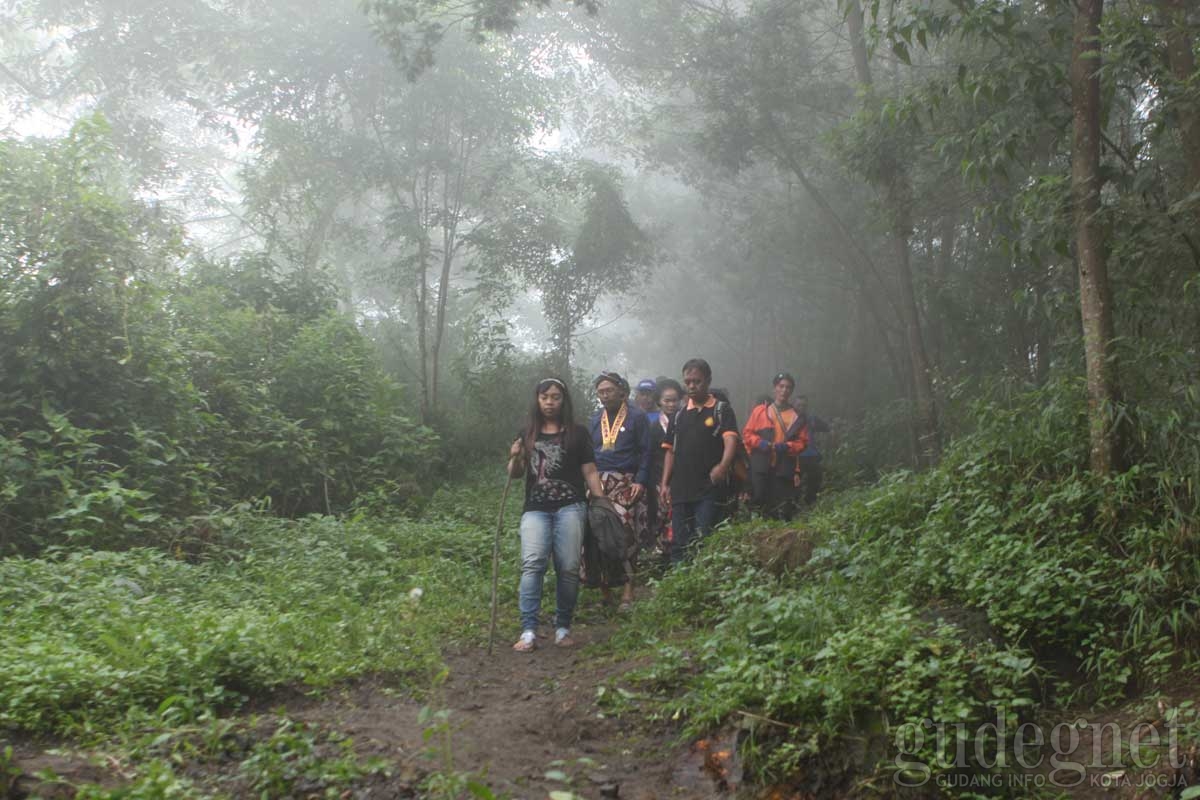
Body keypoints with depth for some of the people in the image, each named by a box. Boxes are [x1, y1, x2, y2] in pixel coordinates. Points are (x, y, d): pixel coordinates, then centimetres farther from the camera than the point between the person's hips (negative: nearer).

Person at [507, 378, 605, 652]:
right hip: (535, 509, 2)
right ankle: (528, 631, -16)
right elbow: (515, 474, 17)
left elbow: (590, 472, 6)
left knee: (568, 568, -5)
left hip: (570, 507, -1)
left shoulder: (577, 433, 8)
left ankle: (563, 628, 8)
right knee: (532, 564, -13)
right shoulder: (527, 434, 16)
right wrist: (515, 458, -4)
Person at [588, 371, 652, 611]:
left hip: (626, 484, -4)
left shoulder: (637, 416, 2)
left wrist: (640, 481, -11)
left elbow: (645, 451, -1)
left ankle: (628, 588, -9)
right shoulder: (595, 419, 17)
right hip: (599, 483, 4)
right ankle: (603, 584, 6)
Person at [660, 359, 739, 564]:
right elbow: (671, 451, 17)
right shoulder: (679, 415, 15)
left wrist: (723, 466, -32)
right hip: (680, 490, 5)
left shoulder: (721, 410, 1)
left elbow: (731, 441, -13)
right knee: (678, 544, 7)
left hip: (709, 488, -4)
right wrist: (665, 484, 7)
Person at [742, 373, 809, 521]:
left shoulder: (796, 416, 7)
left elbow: (803, 441, 6)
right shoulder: (760, 410, 6)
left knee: (783, 511, 0)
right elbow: (747, 434, 7)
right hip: (760, 466, 0)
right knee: (758, 502, -3)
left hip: (784, 469, 0)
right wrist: (759, 442, -11)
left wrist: (787, 447, -12)